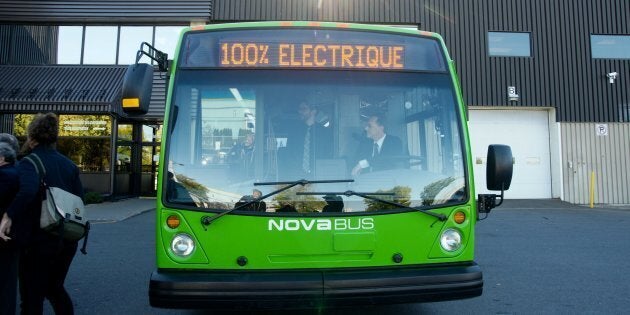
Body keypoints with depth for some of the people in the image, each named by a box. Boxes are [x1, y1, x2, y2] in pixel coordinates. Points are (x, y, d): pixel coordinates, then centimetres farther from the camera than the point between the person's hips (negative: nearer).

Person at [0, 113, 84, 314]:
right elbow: (79, 199, 4)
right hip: (68, 241, 6)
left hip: (39, 240, -6)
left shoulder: (28, 163, -10)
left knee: (31, 299, 8)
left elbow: (28, 190, -32)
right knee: (54, 287, 26)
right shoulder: (68, 164, 8)